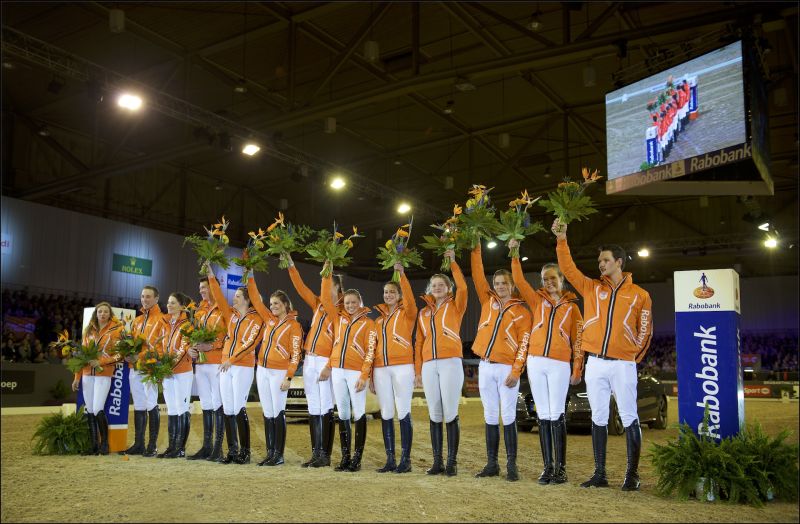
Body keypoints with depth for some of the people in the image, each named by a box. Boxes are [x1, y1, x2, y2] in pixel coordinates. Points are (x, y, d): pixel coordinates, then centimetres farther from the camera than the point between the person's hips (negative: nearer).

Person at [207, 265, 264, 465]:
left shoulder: (256, 319, -5)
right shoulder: (231, 314, 13)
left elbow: (250, 343, -13)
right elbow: (219, 297, 6)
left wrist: (231, 359, -18)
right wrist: (211, 276, -1)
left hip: (243, 366, -6)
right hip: (225, 366, 6)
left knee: (239, 408, -9)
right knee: (227, 409, 5)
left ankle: (245, 451, -1)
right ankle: (232, 450, 12)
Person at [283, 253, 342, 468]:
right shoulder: (318, 304, 14)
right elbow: (300, 287, 14)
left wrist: (329, 366, -18)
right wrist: (290, 264, 10)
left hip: (326, 362, -6)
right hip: (309, 361, 6)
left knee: (325, 409, -4)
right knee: (313, 409, 7)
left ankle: (325, 455, 1)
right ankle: (315, 453, 12)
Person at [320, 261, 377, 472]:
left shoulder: (368, 324, 1)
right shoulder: (339, 318, 13)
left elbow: (370, 352, -5)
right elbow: (326, 299, 9)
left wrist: (364, 376, -13)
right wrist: (327, 274, 5)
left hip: (356, 372, -4)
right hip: (337, 371, 5)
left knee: (359, 413, -2)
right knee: (343, 414, 8)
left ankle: (357, 457, 2)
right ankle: (345, 457, 13)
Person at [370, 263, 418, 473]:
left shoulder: (406, 313, 5)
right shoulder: (379, 318, 18)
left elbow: (410, 300, -19)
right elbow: (375, 348, 17)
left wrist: (402, 275, -26)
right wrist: (371, 376, 13)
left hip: (402, 367, -5)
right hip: (381, 369, 5)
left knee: (403, 413, -4)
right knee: (386, 414, 6)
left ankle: (405, 459, 1)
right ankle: (390, 459, 11)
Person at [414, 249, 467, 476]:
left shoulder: (455, 306, 7)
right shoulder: (424, 313, 17)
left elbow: (462, 288, -14)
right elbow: (419, 342, 15)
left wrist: (453, 262, -9)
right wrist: (418, 369, 9)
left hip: (450, 362, -4)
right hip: (429, 365, 4)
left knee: (450, 414, -5)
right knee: (434, 415, 6)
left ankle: (452, 461, 2)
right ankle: (437, 461, 11)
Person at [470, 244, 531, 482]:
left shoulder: (522, 311, 0)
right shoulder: (488, 301, 11)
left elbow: (524, 344, -5)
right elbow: (478, 276, 6)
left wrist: (516, 372, -14)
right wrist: (476, 250, -1)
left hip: (507, 368, -4)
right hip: (485, 366, 4)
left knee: (508, 417, -3)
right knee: (490, 417, 8)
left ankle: (511, 465, 3)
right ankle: (491, 464, 14)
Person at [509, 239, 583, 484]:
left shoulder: (572, 306, 8)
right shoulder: (537, 301, 12)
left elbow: (577, 340, 5)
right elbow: (519, 280, 4)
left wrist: (577, 369, 0)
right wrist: (514, 254, -1)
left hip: (559, 365, -2)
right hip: (535, 363, 2)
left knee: (557, 415, -5)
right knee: (543, 415, 5)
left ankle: (560, 467, 1)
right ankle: (547, 466, 9)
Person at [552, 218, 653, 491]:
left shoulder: (639, 295, 3)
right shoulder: (591, 287, 9)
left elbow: (644, 331, 6)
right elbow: (569, 269, 1)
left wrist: (634, 357, 1)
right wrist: (562, 240, -8)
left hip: (623, 365, -3)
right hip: (595, 364, 3)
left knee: (629, 418, 0)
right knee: (598, 419, 7)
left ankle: (632, 475, 8)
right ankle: (599, 474, 13)